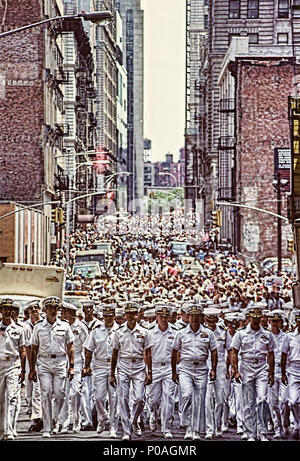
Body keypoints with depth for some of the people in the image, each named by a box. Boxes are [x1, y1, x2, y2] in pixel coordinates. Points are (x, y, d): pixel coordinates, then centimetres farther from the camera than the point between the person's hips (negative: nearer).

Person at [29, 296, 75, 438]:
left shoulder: (65, 326, 6)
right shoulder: (38, 327, 6)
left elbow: (70, 347, 8)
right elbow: (34, 349, 9)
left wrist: (71, 366, 2)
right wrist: (32, 369, 6)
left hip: (60, 362, 0)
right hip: (43, 362, 0)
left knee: (59, 394, -4)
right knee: (46, 394, -7)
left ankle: (54, 421, 21)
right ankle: (47, 428, -6)